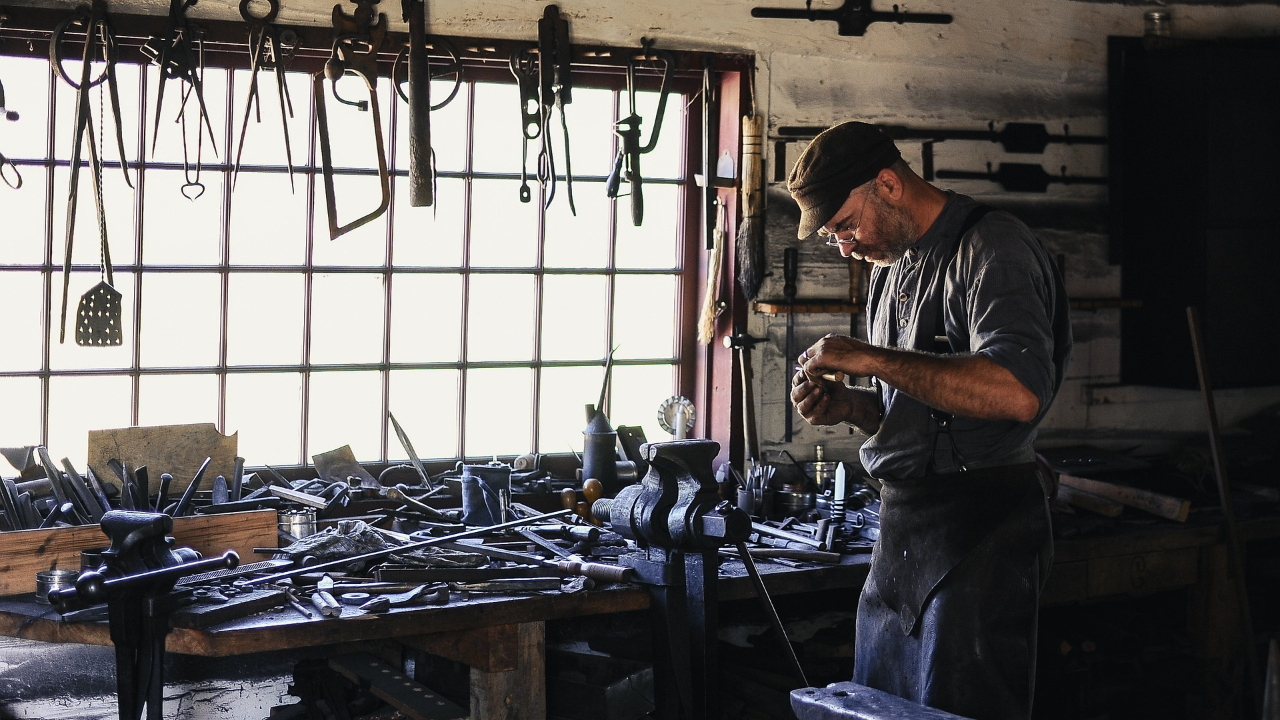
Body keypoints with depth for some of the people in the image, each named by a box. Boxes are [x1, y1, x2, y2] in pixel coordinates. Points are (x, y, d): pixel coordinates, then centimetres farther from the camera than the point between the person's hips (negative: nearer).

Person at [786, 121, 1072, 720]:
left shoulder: (991, 248, -12)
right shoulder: (891, 267, 17)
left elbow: (1017, 394, -28)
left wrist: (869, 359, -22)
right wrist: (846, 406, 3)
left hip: (978, 534, -9)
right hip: (901, 524, 9)